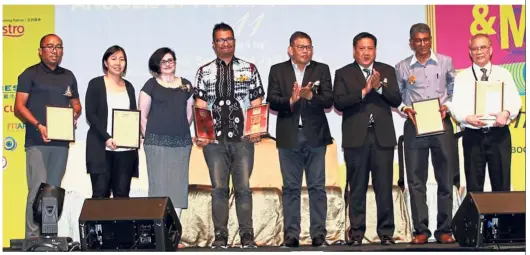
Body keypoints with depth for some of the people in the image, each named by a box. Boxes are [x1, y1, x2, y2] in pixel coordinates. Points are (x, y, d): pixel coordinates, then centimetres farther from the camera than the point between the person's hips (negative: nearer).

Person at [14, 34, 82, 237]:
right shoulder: (30, 74, 3)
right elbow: (19, 106, -4)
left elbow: (76, 104, 22)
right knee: (38, 190, -11)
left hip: (62, 140, 5)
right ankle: (33, 237, -8)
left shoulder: (68, 76, 17)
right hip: (37, 141, -5)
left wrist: (75, 114, -1)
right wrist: (38, 125, -18)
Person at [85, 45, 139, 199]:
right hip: (101, 148, -4)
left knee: (122, 194, 1)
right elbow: (90, 114, -4)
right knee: (100, 194, -5)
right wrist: (107, 138, -16)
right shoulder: (96, 84, 4)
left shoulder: (128, 86, 16)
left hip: (126, 149, 4)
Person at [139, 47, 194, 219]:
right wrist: (149, 137, -2)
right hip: (157, 143, -4)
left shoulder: (186, 85, 14)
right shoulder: (151, 85, 4)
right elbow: (142, 115, 2)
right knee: (159, 185, -5)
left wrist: (182, 132, 9)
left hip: (182, 143, 4)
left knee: (178, 186, 3)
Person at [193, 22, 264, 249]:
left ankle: (247, 235, 6)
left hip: (243, 137, -1)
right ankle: (220, 235, 9)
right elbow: (200, 106, 4)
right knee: (218, 187, 3)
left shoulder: (249, 69, 8)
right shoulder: (204, 72, 9)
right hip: (214, 138, 1)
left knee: (243, 187, 0)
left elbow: (257, 103, 5)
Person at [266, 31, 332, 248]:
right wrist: (291, 100, -20)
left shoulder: (322, 69, 7)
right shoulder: (277, 70, 7)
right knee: (290, 187, 4)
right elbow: (272, 101, -3)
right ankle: (291, 235, 9)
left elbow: (328, 100, -4)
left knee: (317, 187, 3)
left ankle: (318, 234, 7)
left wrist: (310, 95, -22)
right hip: (289, 137, 0)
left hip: (315, 136, 0)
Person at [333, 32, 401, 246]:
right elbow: (339, 103, -6)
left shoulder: (387, 71, 12)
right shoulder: (343, 74, 6)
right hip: (356, 138, -1)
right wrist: (363, 91, -15)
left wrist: (379, 87, -13)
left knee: (384, 187, 1)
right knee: (357, 188, 3)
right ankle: (356, 232, 10)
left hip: (383, 137, 1)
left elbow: (396, 100, 2)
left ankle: (386, 232, 9)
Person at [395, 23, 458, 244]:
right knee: (416, 179, 0)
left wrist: (447, 107, -7)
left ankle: (444, 229, 10)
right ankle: (421, 229, 7)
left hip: (442, 124, 0)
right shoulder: (402, 67, 5)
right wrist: (405, 109, -10)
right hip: (414, 126, 0)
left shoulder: (445, 62, 6)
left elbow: (455, 90, 9)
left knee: (446, 178, 3)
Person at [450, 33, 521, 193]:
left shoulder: (503, 74, 10)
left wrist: (507, 113, -19)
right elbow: (456, 107, 1)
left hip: (499, 135, 0)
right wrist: (467, 118, -21)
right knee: (474, 186, 4)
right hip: (473, 136, 0)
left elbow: (515, 101, 3)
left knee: (501, 184, 3)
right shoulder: (461, 77, 8)